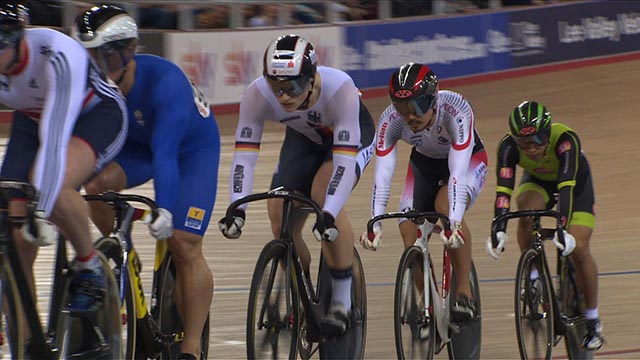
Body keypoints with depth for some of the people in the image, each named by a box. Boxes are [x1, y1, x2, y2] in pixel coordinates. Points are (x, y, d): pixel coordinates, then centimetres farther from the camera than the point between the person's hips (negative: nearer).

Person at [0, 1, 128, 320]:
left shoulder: (58, 56, -38)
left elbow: (54, 139, -43)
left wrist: (41, 212, -48)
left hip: (97, 115, -5)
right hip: (31, 122, 5)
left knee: (53, 187, -36)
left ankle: (89, 266, -10)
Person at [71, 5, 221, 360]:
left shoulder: (165, 80, -38)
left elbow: (165, 153, -46)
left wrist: (165, 210, -56)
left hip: (193, 147, -4)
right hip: (135, 145, 4)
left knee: (184, 245, -15)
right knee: (95, 184, -28)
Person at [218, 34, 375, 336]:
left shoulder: (340, 89, -41)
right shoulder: (257, 95, -32)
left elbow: (345, 159, -44)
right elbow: (244, 154, -31)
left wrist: (329, 215, -54)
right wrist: (237, 209, -44)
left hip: (353, 133, -4)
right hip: (304, 137, 4)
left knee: (323, 195, -30)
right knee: (280, 214, -11)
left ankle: (343, 301, -19)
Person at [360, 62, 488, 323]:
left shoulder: (456, 111, -38)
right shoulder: (390, 121, -29)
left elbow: (457, 172, -45)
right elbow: (382, 176, -33)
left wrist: (454, 222, -56)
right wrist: (375, 225, -45)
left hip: (469, 159, -4)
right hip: (425, 162, 4)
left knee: (445, 205, -34)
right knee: (409, 229, -16)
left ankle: (464, 292, -24)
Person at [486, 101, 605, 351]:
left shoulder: (565, 140, -40)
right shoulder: (509, 147, -33)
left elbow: (566, 187, -49)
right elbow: (503, 190, -41)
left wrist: (563, 229, -61)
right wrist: (499, 231, -54)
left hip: (575, 181, -2)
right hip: (537, 181, 2)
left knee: (578, 248, -16)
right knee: (527, 208, -32)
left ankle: (592, 319, 2)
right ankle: (532, 277, -14)